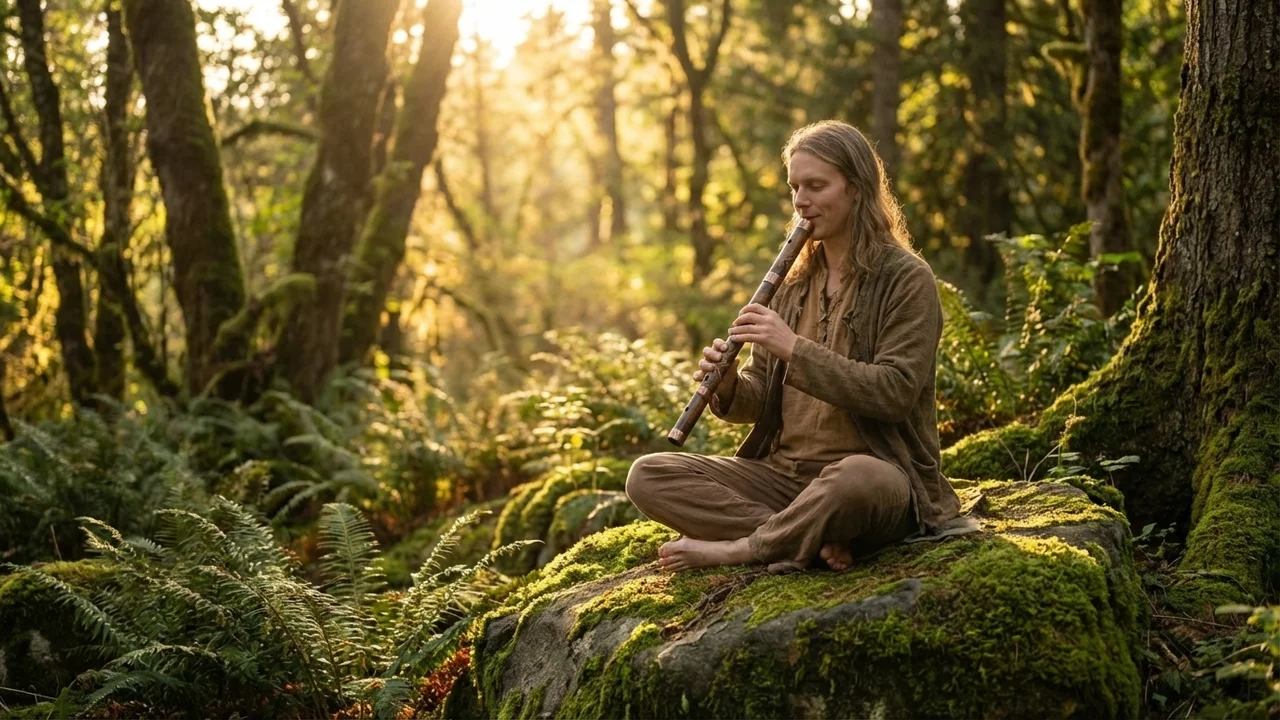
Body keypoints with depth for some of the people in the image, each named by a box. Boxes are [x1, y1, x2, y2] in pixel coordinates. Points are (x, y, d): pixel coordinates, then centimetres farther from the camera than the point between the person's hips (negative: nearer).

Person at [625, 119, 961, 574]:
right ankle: (812, 539, -22)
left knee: (858, 478, -43)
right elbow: (762, 398, 13)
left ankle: (738, 548, -19)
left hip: (878, 472, -6)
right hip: (783, 474, 6)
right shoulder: (794, 283, 14)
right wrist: (728, 386, -10)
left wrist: (795, 349, -21)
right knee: (647, 477, -12)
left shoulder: (906, 280, -4)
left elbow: (895, 393, -16)